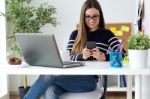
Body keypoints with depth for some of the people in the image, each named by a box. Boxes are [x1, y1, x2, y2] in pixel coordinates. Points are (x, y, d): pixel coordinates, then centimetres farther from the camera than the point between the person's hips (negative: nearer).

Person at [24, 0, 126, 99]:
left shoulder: (106, 34, 10)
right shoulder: (75, 34, 19)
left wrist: (102, 57, -19)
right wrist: (81, 56, -12)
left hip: (89, 79, -3)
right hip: (71, 76, 3)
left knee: (48, 76, -28)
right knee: (52, 90, -35)